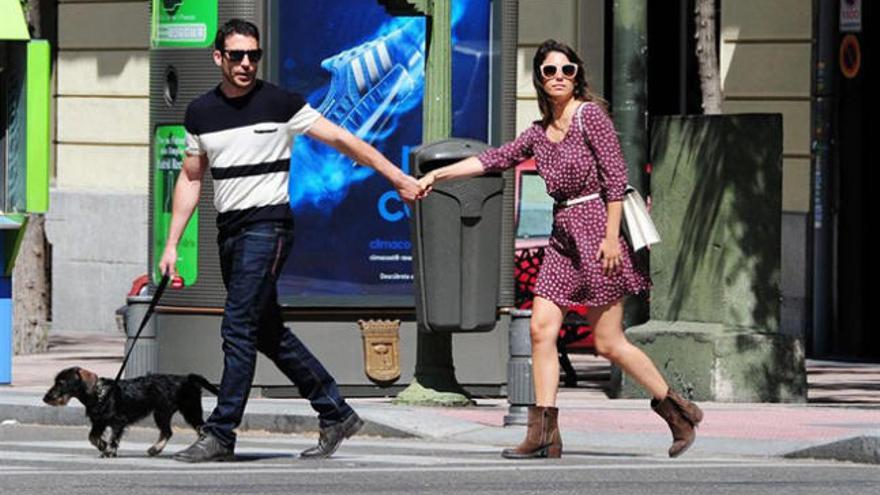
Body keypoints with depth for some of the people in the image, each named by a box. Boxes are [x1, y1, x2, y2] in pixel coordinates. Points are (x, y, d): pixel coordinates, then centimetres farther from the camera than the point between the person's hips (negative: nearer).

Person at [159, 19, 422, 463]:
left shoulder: (279, 103, -5)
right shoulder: (200, 113, 8)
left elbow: (340, 139, -3)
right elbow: (191, 179, 16)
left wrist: (397, 178, -4)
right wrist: (172, 243, 11)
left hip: (267, 225, -6)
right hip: (229, 230, 6)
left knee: (238, 328, -11)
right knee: (268, 332, 10)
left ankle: (220, 436, -9)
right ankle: (337, 414, 21)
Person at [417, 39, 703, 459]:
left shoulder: (590, 115, -6)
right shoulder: (540, 132, 14)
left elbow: (616, 177, -10)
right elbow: (493, 160, 16)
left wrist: (612, 237, -16)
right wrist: (436, 175, 11)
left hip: (595, 227, -7)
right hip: (562, 235, 7)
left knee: (609, 342, -6)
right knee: (541, 328, -5)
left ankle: (676, 409, 9)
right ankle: (543, 432, -5)